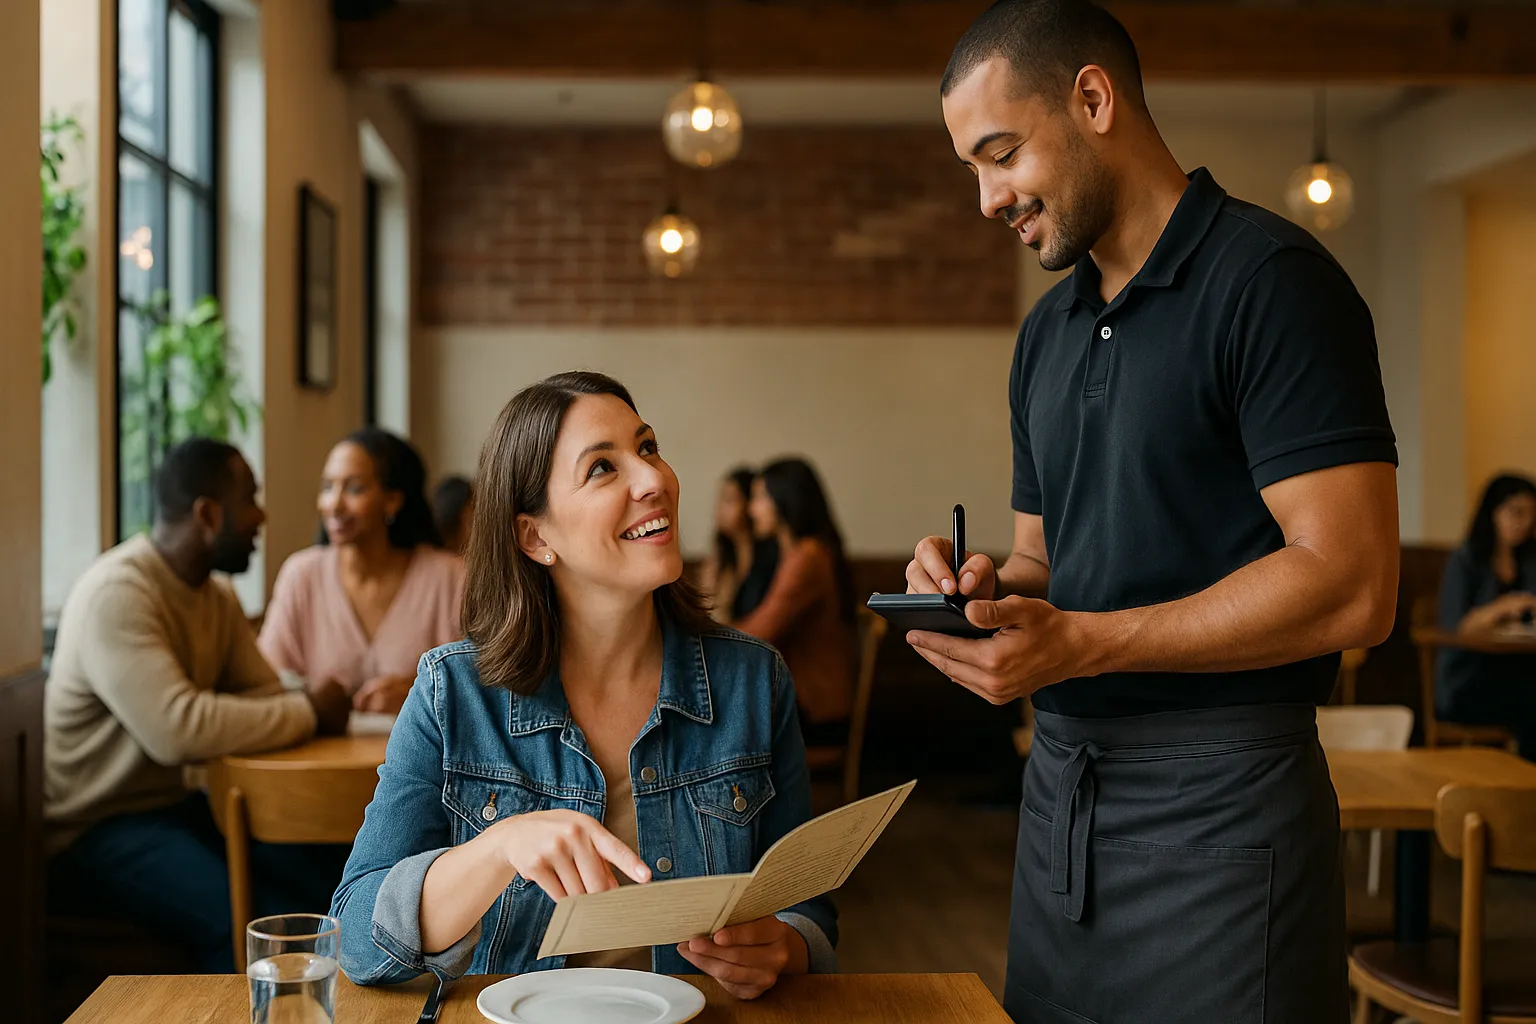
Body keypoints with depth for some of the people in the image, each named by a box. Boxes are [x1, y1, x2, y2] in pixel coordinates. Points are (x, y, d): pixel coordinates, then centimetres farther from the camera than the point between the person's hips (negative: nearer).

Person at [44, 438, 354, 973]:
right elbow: (177, 728, -32)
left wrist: (310, 704, -14)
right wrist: (307, 713, -22)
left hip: (175, 803, 8)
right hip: (97, 828, -8)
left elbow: (261, 692, 10)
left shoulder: (218, 596, 9)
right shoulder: (117, 592, -21)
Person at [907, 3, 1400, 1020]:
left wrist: (1077, 643, -21)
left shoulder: (1270, 279, -11)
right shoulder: (1047, 332, 14)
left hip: (1219, 798, -7)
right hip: (1060, 786, 8)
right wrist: (986, 583, -3)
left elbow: (1351, 587, -19)